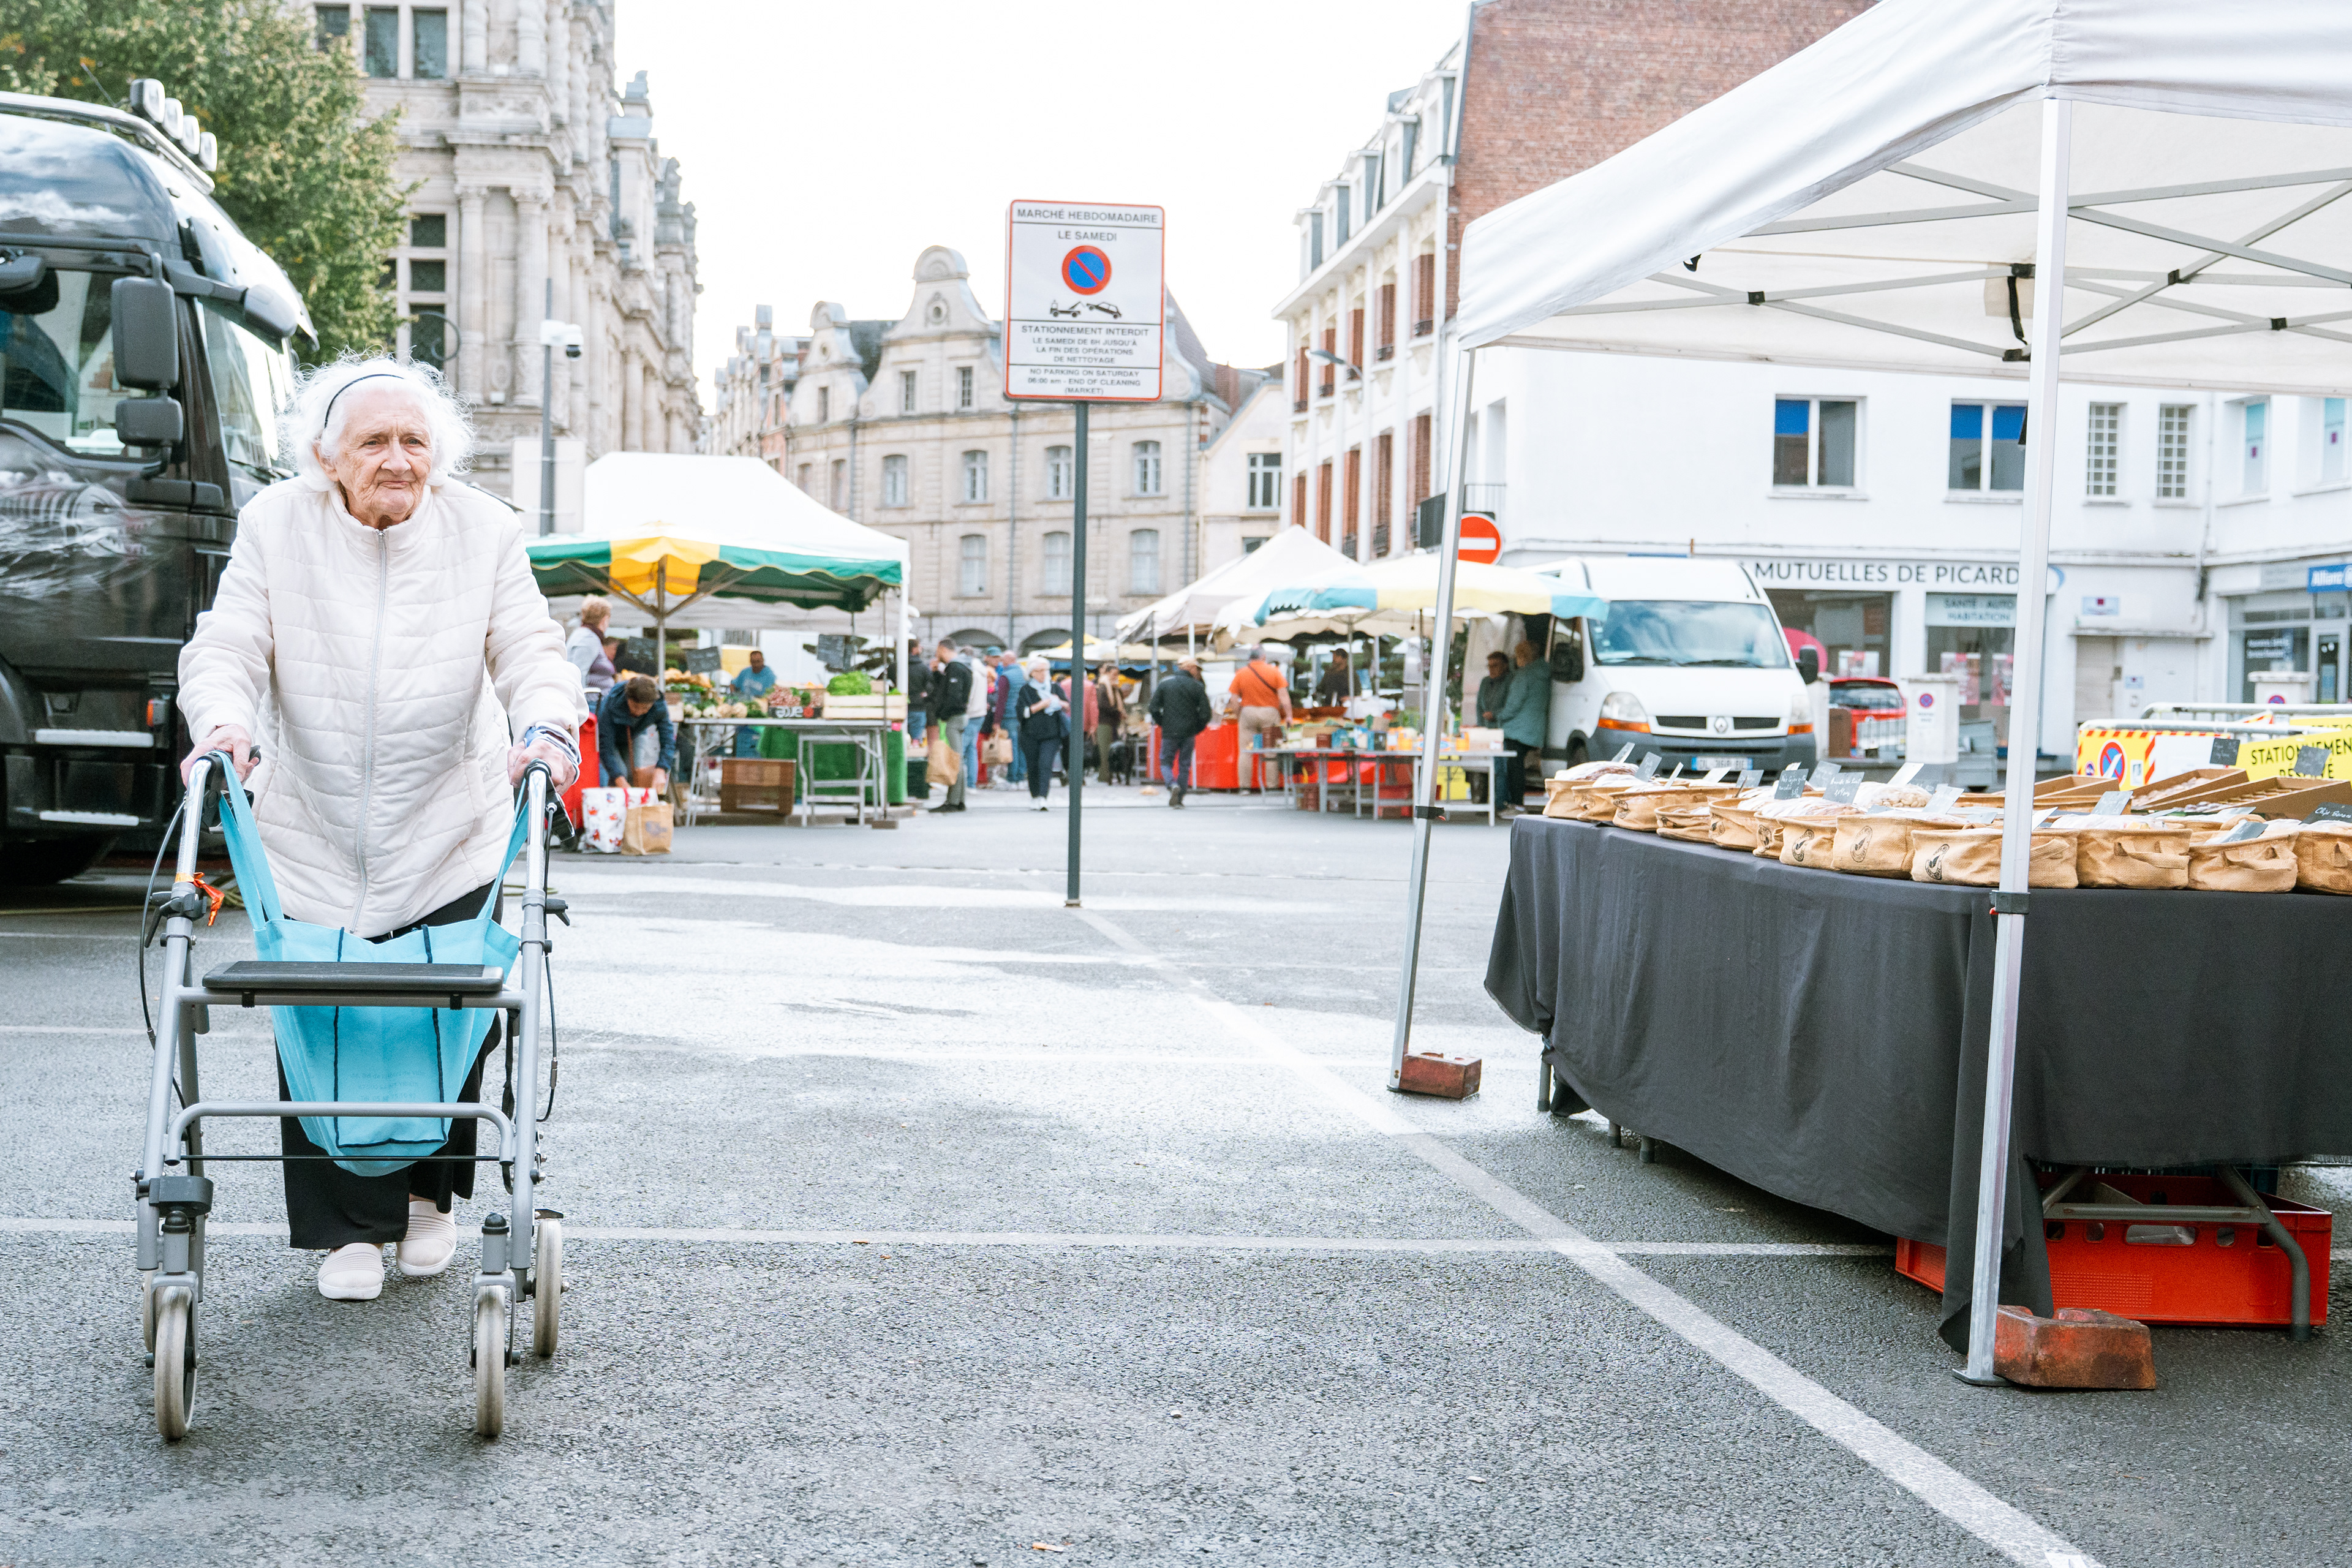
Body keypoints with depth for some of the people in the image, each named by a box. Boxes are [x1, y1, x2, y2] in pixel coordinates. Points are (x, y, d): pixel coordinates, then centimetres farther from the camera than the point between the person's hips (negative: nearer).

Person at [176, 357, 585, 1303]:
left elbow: (529, 650, -7)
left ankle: (428, 1195, 30)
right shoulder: (275, 528, -6)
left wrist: (546, 726, -29)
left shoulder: (484, 533, -5)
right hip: (315, 838, 0)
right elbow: (227, 647, -7)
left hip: (450, 838, 0)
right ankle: (349, 1229, 14)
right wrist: (224, 721, -29)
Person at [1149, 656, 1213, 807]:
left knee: (1166, 761, 10)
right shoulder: (1197, 687, -2)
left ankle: (1173, 785, -18)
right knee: (1185, 765, 10)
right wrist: (1197, 728, 11)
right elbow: (1205, 712, -5)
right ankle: (1179, 799, 9)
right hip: (1189, 733, 0)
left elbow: (1154, 708, -1)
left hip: (1169, 732, 0)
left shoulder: (1165, 683, 1)